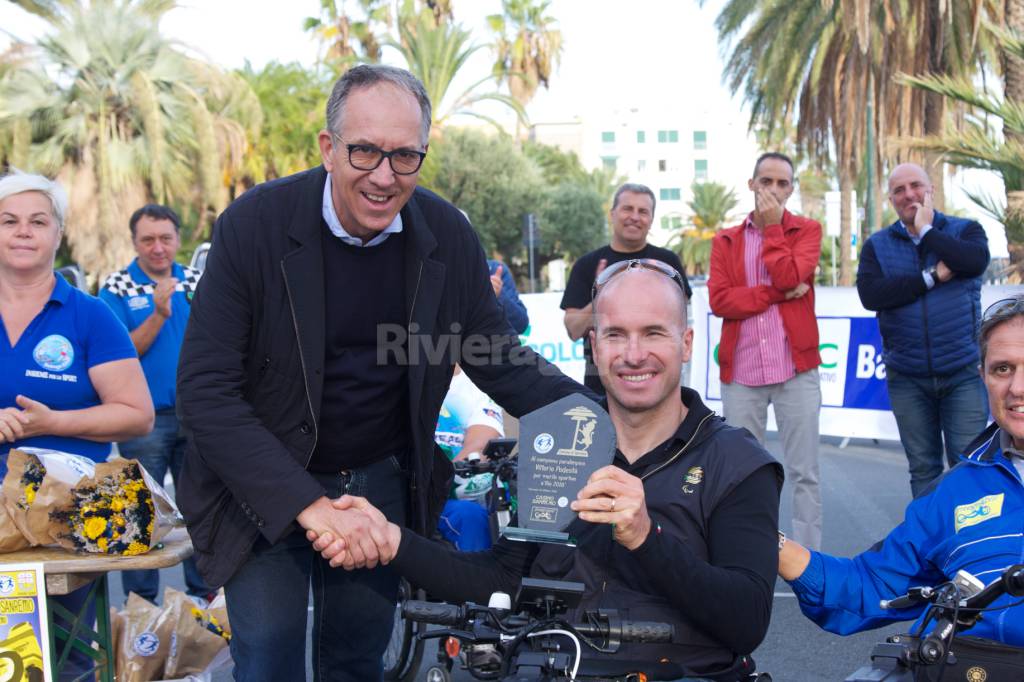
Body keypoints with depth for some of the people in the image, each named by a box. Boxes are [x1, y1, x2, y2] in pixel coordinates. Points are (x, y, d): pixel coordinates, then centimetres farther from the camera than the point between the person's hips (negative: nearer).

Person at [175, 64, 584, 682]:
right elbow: (205, 388, -20)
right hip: (267, 488, -3)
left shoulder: (449, 234, -8)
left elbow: (494, 354, 2)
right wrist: (308, 504, -27)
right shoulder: (255, 224, -18)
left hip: (383, 484, 3)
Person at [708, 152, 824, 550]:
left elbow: (789, 277, -13)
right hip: (740, 371, 2)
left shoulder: (807, 230, 7)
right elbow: (719, 300, -5)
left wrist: (772, 227, -5)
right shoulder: (725, 241, 10)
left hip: (795, 368, -1)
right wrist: (779, 294, -11)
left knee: (803, 471, 2)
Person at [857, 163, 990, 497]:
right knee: (923, 467, 9)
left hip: (963, 372, -1)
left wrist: (925, 230, -11)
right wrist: (933, 277, -15)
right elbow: (870, 295, -12)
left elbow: (975, 261, -20)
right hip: (907, 378, 2)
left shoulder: (965, 229, 3)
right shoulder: (877, 245, 5)